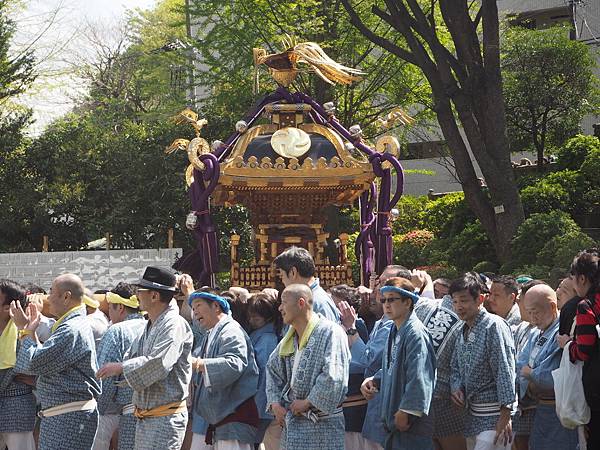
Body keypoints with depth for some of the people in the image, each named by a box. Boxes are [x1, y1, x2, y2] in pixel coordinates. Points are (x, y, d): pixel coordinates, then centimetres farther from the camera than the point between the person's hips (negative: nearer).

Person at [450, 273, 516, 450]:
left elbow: (505, 371, -16)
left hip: (494, 415, -9)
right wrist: (457, 388, 1)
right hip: (472, 415, 9)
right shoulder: (464, 332, 15)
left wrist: (505, 417, -21)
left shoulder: (494, 326, -11)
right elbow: (456, 367, 24)